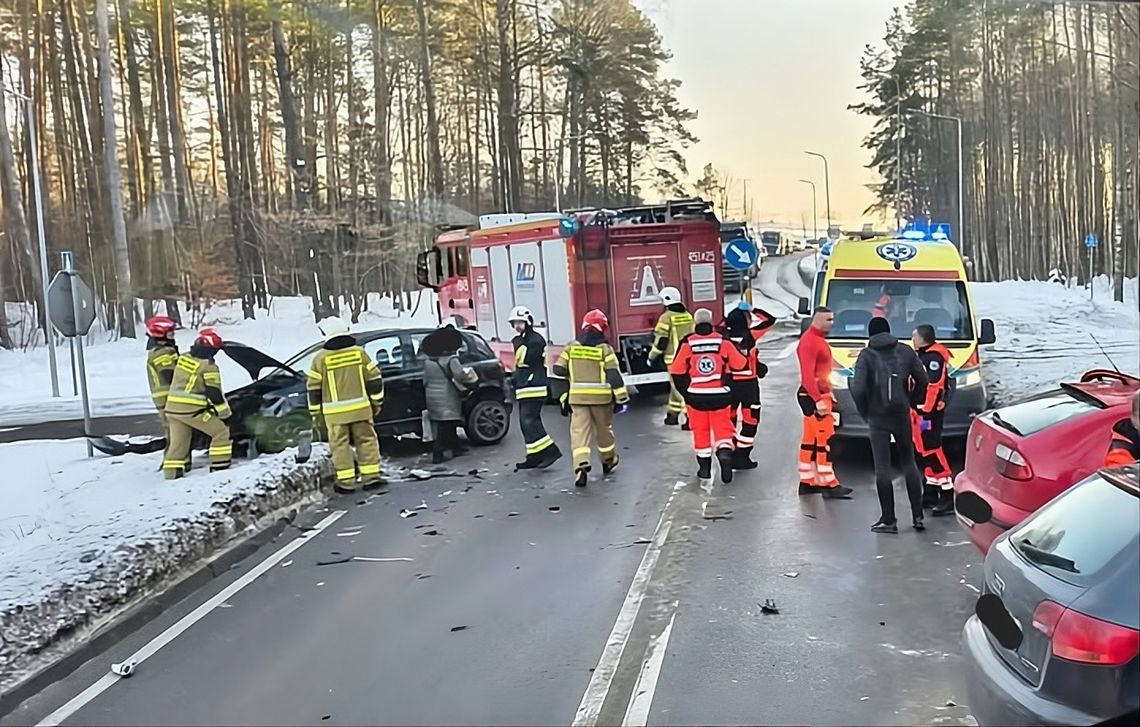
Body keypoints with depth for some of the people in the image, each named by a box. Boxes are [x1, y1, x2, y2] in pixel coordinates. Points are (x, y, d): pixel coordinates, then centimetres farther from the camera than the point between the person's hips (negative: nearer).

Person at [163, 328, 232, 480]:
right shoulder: (208, 366, -10)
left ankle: (171, 474, 12)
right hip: (192, 410, -7)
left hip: (172, 408, 7)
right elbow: (215, 394, -11)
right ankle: (219, 467, 2)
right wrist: (226, 414, -2)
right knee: (222, 432, 4)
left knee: (177, 442, 14)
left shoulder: (183, 357, 9)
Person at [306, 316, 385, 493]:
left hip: (335, 412, -2)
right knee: (366, 440, 10)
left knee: (340, 445, 6)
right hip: (360, 408, 2)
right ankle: (371, 477, 10)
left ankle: (346, 482, 7)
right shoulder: (359, 352, 1)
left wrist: (315, 412, 10)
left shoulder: (321, 358, -3)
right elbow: (374, 378, 3)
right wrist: (377, 401, 13)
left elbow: (313, 387, 0)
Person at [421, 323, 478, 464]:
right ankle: (437, 454, -4)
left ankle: (455, 448, 28)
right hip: (447, 400, -7)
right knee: (445, 427, -3)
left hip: (432, 398, 7)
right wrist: (469, 373, -10)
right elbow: (459, 374, -28)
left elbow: (425, 381, 10)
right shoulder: (450, 359, -15)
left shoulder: (428, 360, 6)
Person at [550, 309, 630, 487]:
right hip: (601, 397, -1)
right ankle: (608, 461, 36)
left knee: (579, 431, -3)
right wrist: (622, 398, -2)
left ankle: (581, 466, -21)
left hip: (577, 397, 1)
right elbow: (614, 376, -8)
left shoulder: (571, 348, 4)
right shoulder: (605, 349, -4)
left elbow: (558, 374, 4)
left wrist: (563, 398, 15)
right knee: (604, 428, 18)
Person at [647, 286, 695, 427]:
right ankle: (672, 414, 21)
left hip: (674, 358, -7)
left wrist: (652, 356, -1)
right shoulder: (688, 316, 11)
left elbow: (661, 340, -11)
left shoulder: (667, 317, -11)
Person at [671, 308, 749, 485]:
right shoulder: (723, 341, -6)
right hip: (720, 395, 0)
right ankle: (725, 455, -14)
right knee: (722, 428, 11)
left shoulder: (687, 343, -6)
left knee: (701, 432, 14)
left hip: (695, 396, 1)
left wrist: (686, 392, 15)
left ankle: (704, 471, 21)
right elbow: (741, 365, 3)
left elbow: (677, 372, 0)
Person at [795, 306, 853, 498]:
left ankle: (806, 482, 16)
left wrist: (829, 394, 23)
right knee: (824, 438, -10)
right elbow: (807, 374, -22)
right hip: (813, 396, -10)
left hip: (820, 395, 10)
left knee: (810, 439, 11)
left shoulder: (819, 339, 18)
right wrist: (818, 400, -26)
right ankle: (829, 484, -7)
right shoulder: (809, 341, -15)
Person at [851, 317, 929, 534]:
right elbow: (922, 380, 1)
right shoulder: (905, 351, 4)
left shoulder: (866, 355, -5)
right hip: (902, 415, 3)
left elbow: (858, 388, -15)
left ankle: (888, 519, 3)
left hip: (878, 418, -3)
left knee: (882, 468, 1)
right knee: (909, 463, 15)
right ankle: (918, 515, 14)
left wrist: (864, 411, 0)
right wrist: (912, 401, 15)